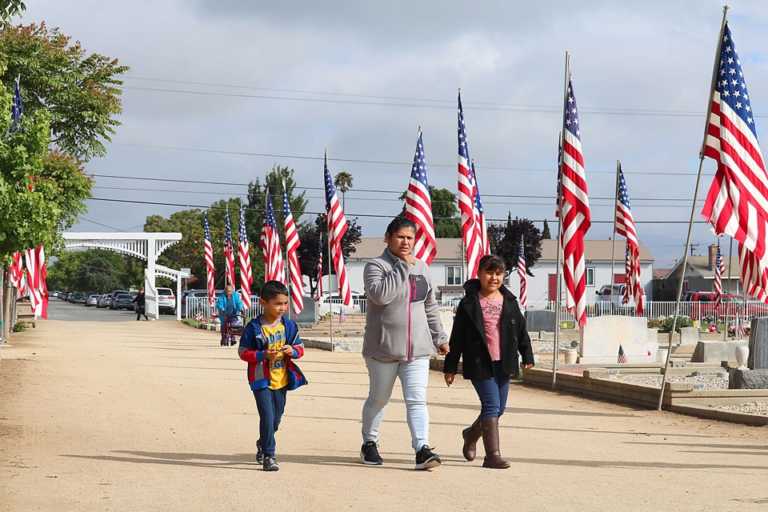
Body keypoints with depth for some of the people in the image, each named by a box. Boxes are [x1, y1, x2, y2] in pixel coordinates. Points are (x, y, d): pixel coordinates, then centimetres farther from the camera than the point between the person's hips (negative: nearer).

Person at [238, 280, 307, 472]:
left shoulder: (289, 325, 2)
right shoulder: (254, 327, -11)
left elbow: (300, 348, 9)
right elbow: (243, 352, -8)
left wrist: (292, 351, -14)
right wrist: (263, 355, -22)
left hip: (281, 379, 5)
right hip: (261, 380, -5)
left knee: (276, 418, 15)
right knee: (267, 416, -12)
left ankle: (262, 443, 41)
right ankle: (268, 456, -3)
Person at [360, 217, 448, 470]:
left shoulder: (422, 268, 12)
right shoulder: (376, 266, -6)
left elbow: (430, 307, 19)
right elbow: (380, 294, -26)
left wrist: (439, 337, 17)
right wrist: (403, 267, -21)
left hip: (417, 348, 3)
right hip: (383, 347, -3)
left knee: (417, 400, -8)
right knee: (378, 399, 12)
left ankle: (422, 449, -16)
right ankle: (369, 444, 30)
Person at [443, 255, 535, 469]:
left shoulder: (510, 302, 8)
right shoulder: (469, 303, -2)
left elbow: (521, 330, 14)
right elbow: (457, 337, 0)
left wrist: (527, 356, 7)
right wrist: (450, 366, -1)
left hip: (503, 363, 5)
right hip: (479, 364, -5)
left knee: (498, 408, 12)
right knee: (492, 406, -12)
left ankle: (472, 434, 39)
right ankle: (493, 455, -10)